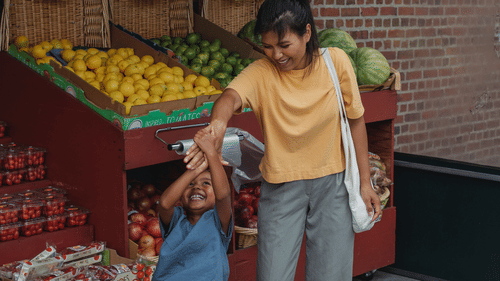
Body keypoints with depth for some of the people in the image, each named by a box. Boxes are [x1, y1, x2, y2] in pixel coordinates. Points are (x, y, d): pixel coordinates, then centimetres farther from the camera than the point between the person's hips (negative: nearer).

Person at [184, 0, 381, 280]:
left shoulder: (335, 61, -9)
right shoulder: (261, 72, -12)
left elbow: (355, 120, -1)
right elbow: (232, 95, -34)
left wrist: (365, 181, 0)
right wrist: (218, 122, -58)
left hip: (332, 183, 1)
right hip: (281, 186, 0)